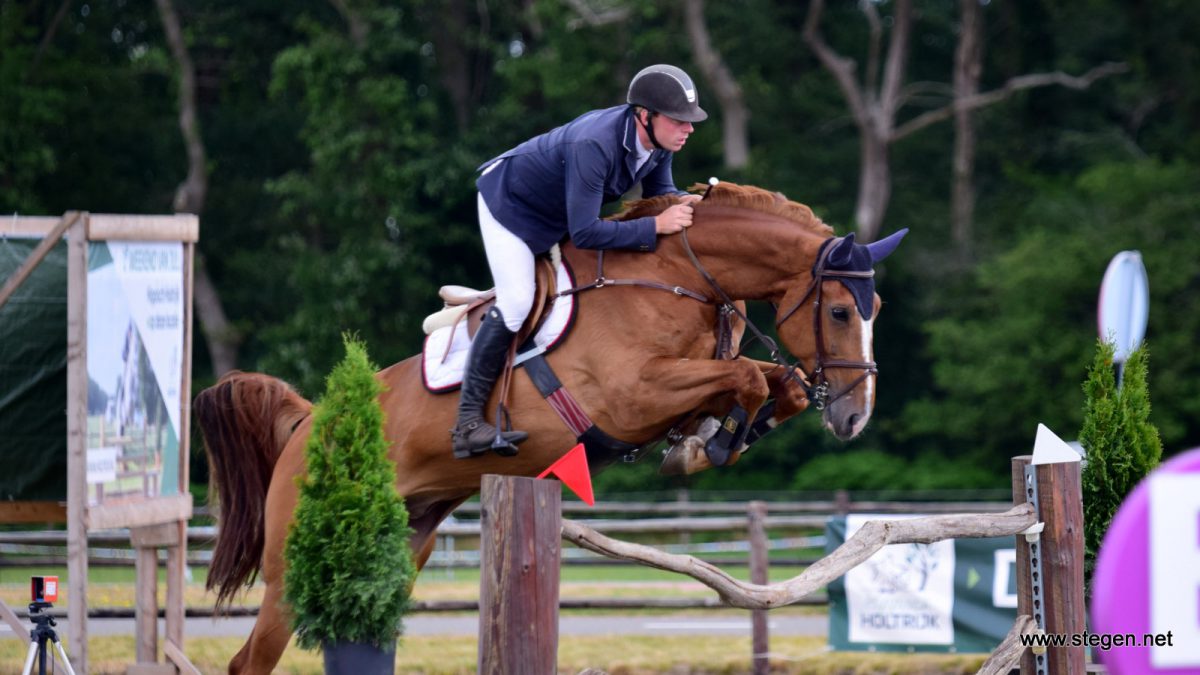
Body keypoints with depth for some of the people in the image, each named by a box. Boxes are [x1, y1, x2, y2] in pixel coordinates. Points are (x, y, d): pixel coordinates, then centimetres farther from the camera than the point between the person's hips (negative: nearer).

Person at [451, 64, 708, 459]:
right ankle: (467, 424, -17)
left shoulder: (658, 140, -18)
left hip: (559, 213, 9)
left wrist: (685, 203, -24)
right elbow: (584, 233, -43)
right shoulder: (594, 145, -43)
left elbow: (659, 191, 0)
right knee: (515, 302, -18)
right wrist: (657, 226, -42)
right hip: (509, 202, -9)